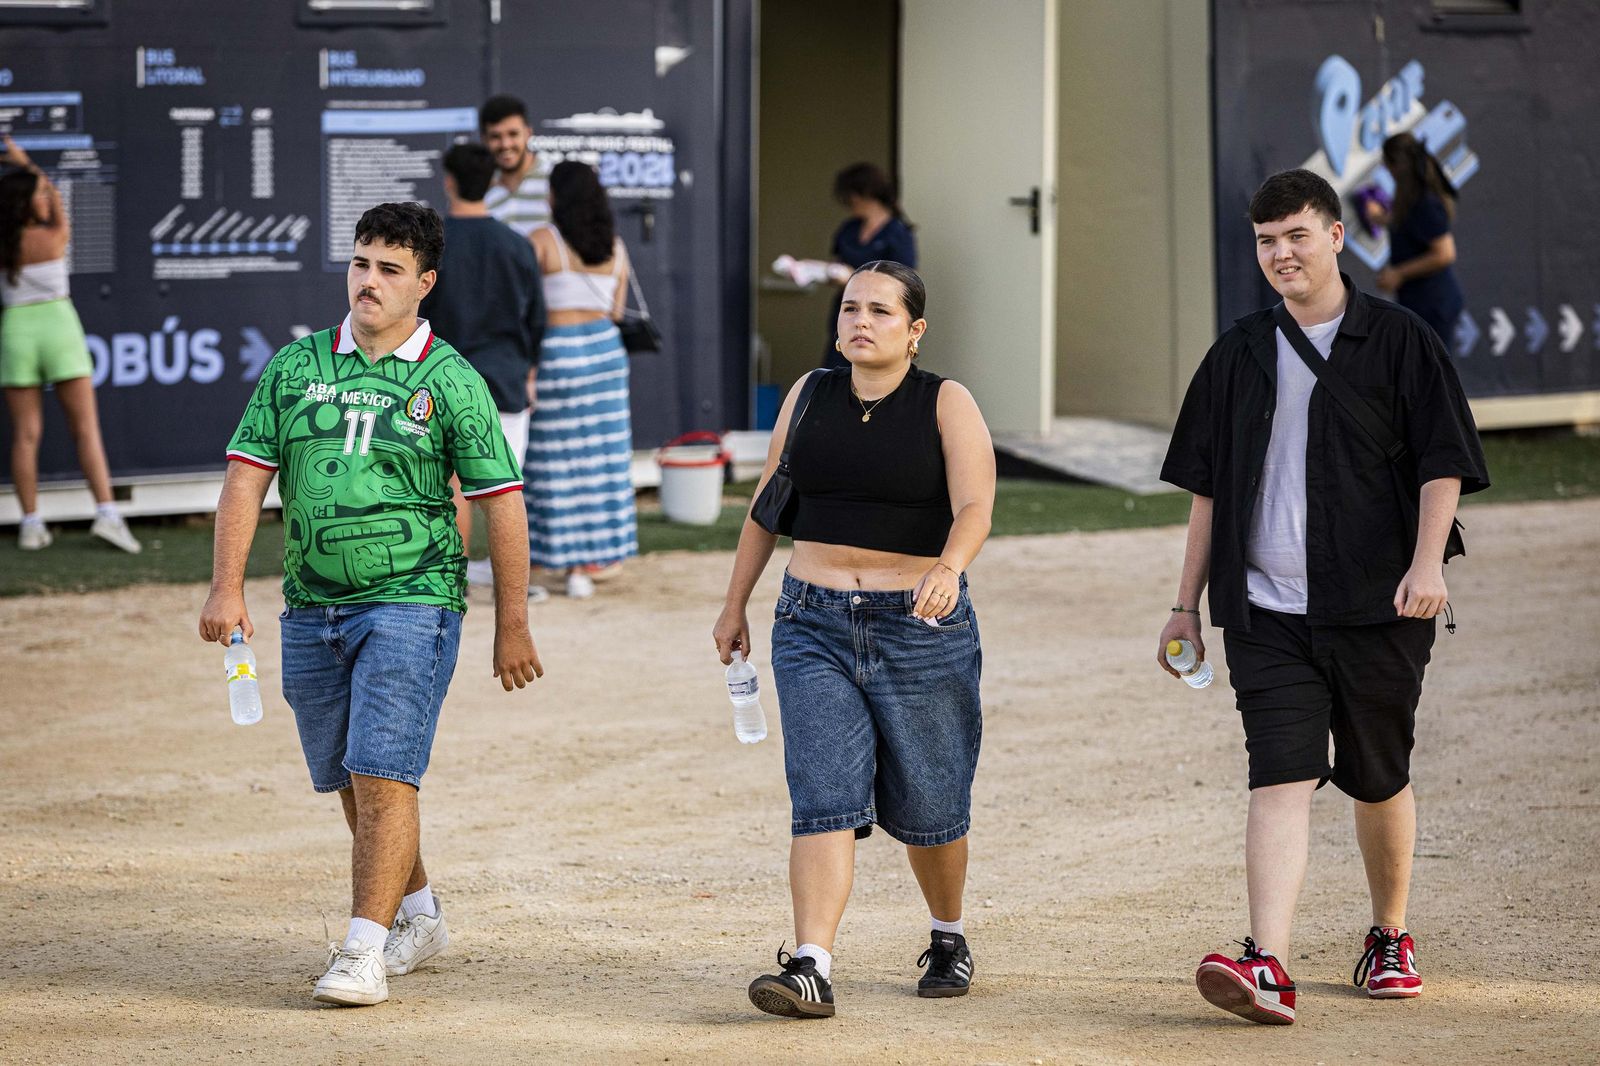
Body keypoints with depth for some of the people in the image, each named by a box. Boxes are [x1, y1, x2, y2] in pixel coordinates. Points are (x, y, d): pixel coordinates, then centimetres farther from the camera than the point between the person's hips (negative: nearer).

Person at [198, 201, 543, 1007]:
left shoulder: (450, 382, -3)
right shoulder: (295, 366, 7)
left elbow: (501, 503, -1)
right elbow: (246, 475, 5)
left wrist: (512, 627, -2)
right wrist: (226, 587, -5)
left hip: (410, 604, -5)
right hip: (312, 607, 5)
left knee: (382, 778, -14)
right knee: (349, 784, 13)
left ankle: (364, 952, -13)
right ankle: (419, 918, 32)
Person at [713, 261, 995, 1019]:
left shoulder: (947, 405, -4)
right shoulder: (809, 396, 7)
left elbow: (975, 508, -18)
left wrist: (950, 567, -38)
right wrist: (736, 604, 18)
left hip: (921, 629, -2)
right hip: (814, 628, 2)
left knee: (926, 806, 9)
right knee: (824, 799, -12)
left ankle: (949, 936, 34)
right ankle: (812, 968, -20)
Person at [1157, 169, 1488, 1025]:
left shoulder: (1398, 341, 0)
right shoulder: (1240, 354, 11)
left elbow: (1443, 464, -4)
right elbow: (1208, 486, 17)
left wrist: (1426, 562, -19)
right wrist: (1188, 603, 14)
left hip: (1375, 607, -2)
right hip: (1265, 610, 2)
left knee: (1377, 780, 9)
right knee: (1281, 778, -12)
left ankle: (1390, 939, 32)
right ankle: (1267, 967, -24)